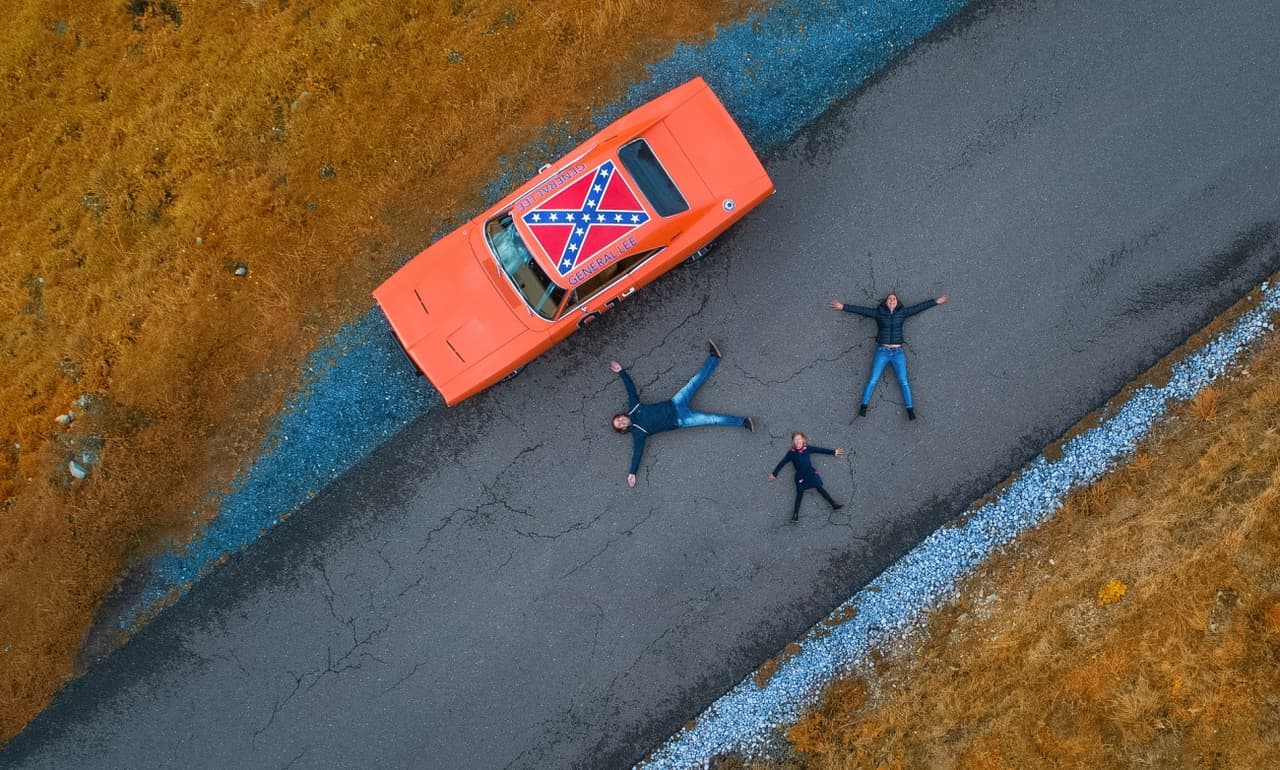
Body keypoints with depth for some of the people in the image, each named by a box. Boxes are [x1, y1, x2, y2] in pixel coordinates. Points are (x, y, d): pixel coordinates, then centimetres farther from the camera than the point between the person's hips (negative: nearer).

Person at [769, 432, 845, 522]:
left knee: (820, 488, -4)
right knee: (800, 493, -8)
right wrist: (774, 473, 9)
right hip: (800, 476, -2)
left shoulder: (807, 448, 10)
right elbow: (782, 463, 9)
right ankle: (795, 514, -13)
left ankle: (834, 504, -6)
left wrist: (833, 452, 16)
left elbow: (820, 450, 14)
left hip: (811, 473, 2)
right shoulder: (791, 453, 5)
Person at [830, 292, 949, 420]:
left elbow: (920, 307, 11)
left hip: (898, 352, 1)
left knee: (903, 381, -6)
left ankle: (910, 410, -4)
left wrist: (936, 301, 11)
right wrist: (843, 307, -3)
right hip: (882, 351, -1)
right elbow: (861, 310, 0)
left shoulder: (903, 313, 7)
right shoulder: (879, 313, 4)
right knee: (872, 380, -6)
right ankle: (863, 406, -3)